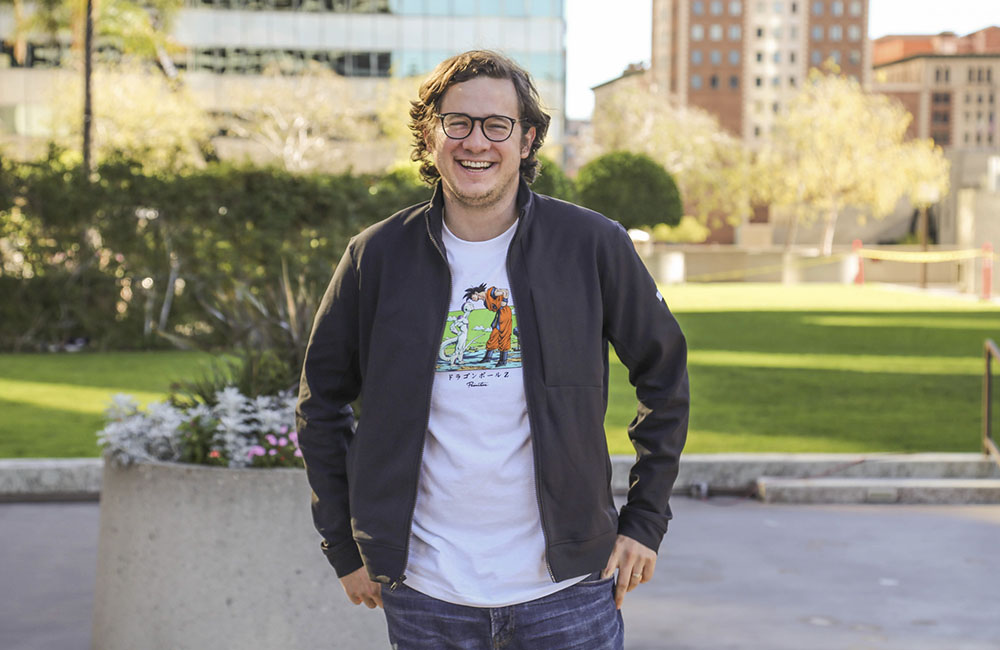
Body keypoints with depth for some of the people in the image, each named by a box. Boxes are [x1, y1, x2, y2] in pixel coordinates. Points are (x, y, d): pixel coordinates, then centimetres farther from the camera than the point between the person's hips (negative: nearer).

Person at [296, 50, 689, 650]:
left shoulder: (594, 246, -4)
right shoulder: (379, 256, -1)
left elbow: (665, 375, 8)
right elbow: (321, 401, 9)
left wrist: (644, 521, 4)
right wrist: (346, 548, 6)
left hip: (567, 585, -1)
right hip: (427, 594, 1)